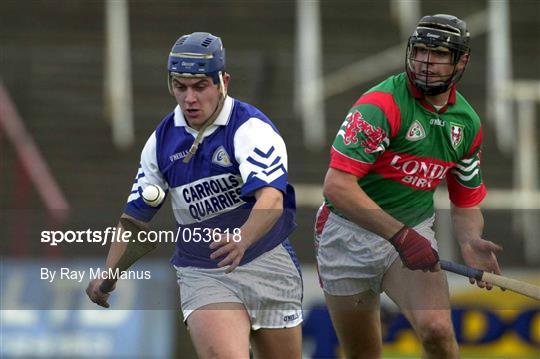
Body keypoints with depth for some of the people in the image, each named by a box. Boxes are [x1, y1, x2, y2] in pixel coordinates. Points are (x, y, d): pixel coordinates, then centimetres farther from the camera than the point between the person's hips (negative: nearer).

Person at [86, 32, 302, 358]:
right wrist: (109, 273, -1)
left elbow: (271, 199, -29)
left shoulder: (252, 128, -13)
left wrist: (242, 240, -49)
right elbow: (136, 215, 14)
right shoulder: (162, 140, 4)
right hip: (201, 277, 2)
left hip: (268, 266, -2)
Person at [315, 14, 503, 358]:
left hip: (414, 234, 4)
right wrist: (400, 235, -32)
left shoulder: (468, 123, 4)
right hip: (349, 234, -3)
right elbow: (337, 185, -26)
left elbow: (466, 202, 16)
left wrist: (471, 241, -8)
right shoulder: (382, 105, -18)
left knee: (437, 330, -23)